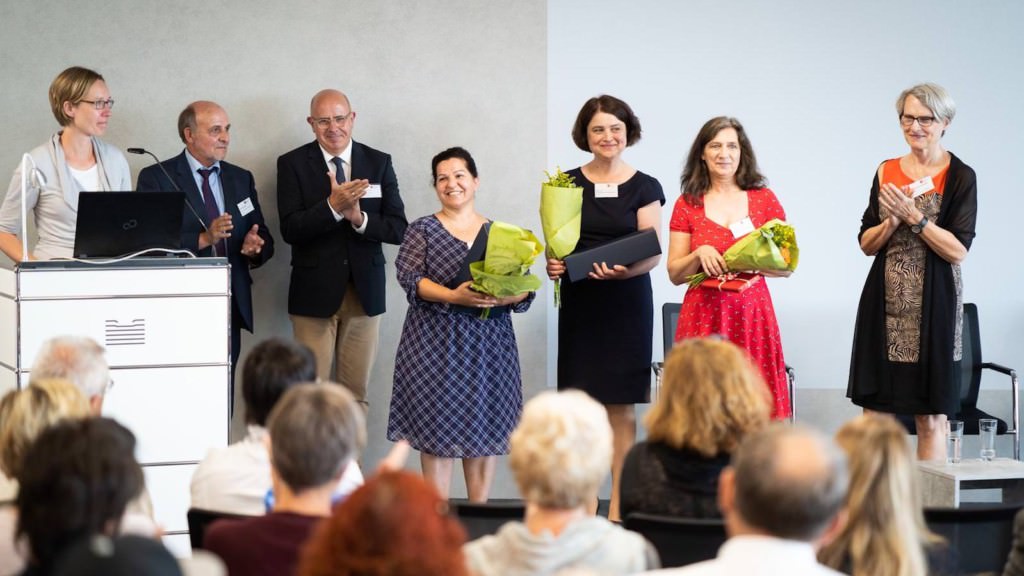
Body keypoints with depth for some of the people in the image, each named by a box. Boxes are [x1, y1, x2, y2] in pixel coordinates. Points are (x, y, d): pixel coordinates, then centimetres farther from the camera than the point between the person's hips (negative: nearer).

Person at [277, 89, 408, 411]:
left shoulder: (379, 163, 6)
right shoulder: (293, 164, 0)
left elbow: (398, 229, 1)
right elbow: (290, 230, -10)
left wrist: (360, 218, -17)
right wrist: (333, 206, -24)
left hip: (365, 290, 2)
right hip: (315, 291, -2)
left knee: (356, 393, 6)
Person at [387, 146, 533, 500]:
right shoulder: (423, 230, 5)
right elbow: (410, 278, -8)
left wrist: (503, 297, -19)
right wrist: (454, 296, -22)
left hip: (488, 344, 2)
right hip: (436, 342, -2)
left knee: (483, 428, 3)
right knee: (436, 430, -4)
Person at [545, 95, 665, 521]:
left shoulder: (643, 188, 2)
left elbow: (652, 254, -2)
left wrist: (622, 270, -22)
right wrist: (553, 263, -12)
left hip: (627, 303, -2)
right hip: (579, 304, 2)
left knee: (621, 406, -1)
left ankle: (619, 505, 4)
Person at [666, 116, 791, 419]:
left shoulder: (764, 199, 7)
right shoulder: (687, 205, 7)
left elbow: (787, 266, 5)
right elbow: (674, 274, 8)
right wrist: (699, 254, -11)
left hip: (752, 315, 0)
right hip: (704, 317, 0)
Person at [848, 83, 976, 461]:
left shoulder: (960, 178, -3)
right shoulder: (886, 172, 10)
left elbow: (958, 251, -10)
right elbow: (867, 243, 10)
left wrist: (913, 216, -15)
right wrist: (892, 221, -9)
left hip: (932, 305, -4)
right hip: (886, 302, 4)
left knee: (931, 416, -1)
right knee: (874, 410, 3)